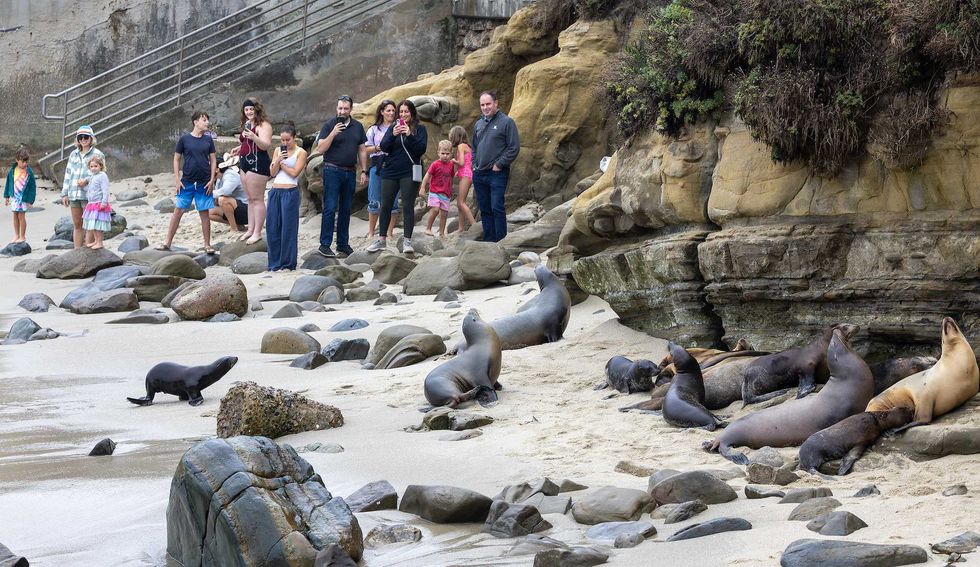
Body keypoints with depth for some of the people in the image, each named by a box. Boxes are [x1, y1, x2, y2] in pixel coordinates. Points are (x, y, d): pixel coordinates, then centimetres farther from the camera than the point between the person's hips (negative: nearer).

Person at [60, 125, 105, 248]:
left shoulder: (97, 155, 0)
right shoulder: (74, 154, 16)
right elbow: (68, 174, 18)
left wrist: (87, 180, -20)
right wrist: (64, 193, 12)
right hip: (74, 195, 5)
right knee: (76, 225, 9)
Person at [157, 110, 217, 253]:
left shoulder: (208, 140, 4)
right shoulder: (184, 139, -2)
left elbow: (213, 160, 8)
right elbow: (176, 159, 3)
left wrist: (212, 180, -1)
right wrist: (177, 180, -3)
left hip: (204, 183, 1)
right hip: (187, 182, -1)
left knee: (205, 213, 5)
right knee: (178, 210, 0)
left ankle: (207, 245, 13)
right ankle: (167, 242, 6)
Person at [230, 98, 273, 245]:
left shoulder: (263, 125, -10)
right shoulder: (247, 125, 18)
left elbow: (266, 145, -21)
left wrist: (253, 136, -33)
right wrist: (240, 148, 21)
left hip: (257, 164, -10)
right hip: (245, 163, 10)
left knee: (257, 199, -8)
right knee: (251, 199, 13)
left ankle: (257, 233, -7)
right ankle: (251, 230, 17)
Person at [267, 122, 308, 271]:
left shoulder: (300, 152, 1)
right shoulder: (278, 150, 14)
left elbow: (294, 172, -8)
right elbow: (273, 172, 9)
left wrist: (281, 163, 1)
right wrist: (278, 160, -7)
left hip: (290, 192, -5)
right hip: (275, 191, 5)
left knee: (288, 228, -2)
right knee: (272, 227, 3)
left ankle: (288, 263, 4)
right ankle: (275, 263, 11)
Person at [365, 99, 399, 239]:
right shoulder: (374, 129, 11)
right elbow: (366, 149, 10)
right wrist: (378, 148, -8)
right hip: (377, 166, 1)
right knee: (374, 201, 3)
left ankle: (390, 232, 7)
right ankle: (371, 232, 12)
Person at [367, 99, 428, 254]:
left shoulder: (419, 129, 3)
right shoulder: (393, 128, 10)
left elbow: (422, 148, -9)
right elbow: (384, 147, 1)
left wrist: (410, 135, -21)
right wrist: (392, 135, -16)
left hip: (409, 173, -3)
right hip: (390, 172, 3)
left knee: (408, 206, -4)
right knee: (385, 206, 6)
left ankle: (407, 241, 0)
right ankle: (381, 239, 16)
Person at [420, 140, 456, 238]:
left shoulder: (451, 165, 7)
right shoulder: (435, 164, -7)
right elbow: (427, 176, -5)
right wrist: (422, 188, -9)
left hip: (445, 194, 5)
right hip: (435, 192, -5)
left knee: (444, 213, 6)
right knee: (435, 209, -21)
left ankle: (442, 233, 15)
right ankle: (428, 228, -8)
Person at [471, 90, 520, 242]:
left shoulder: (506, 122, -5)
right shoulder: (479, 124, 15)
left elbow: (514, 147, -9)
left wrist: (499, 164, -11)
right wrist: (474, 165, 11)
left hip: (497, 173, -7)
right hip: (479, 174, 7)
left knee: (497, 208, -12)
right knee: (485, 210, 9)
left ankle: (501, 240, -10)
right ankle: (488, 241, 15)